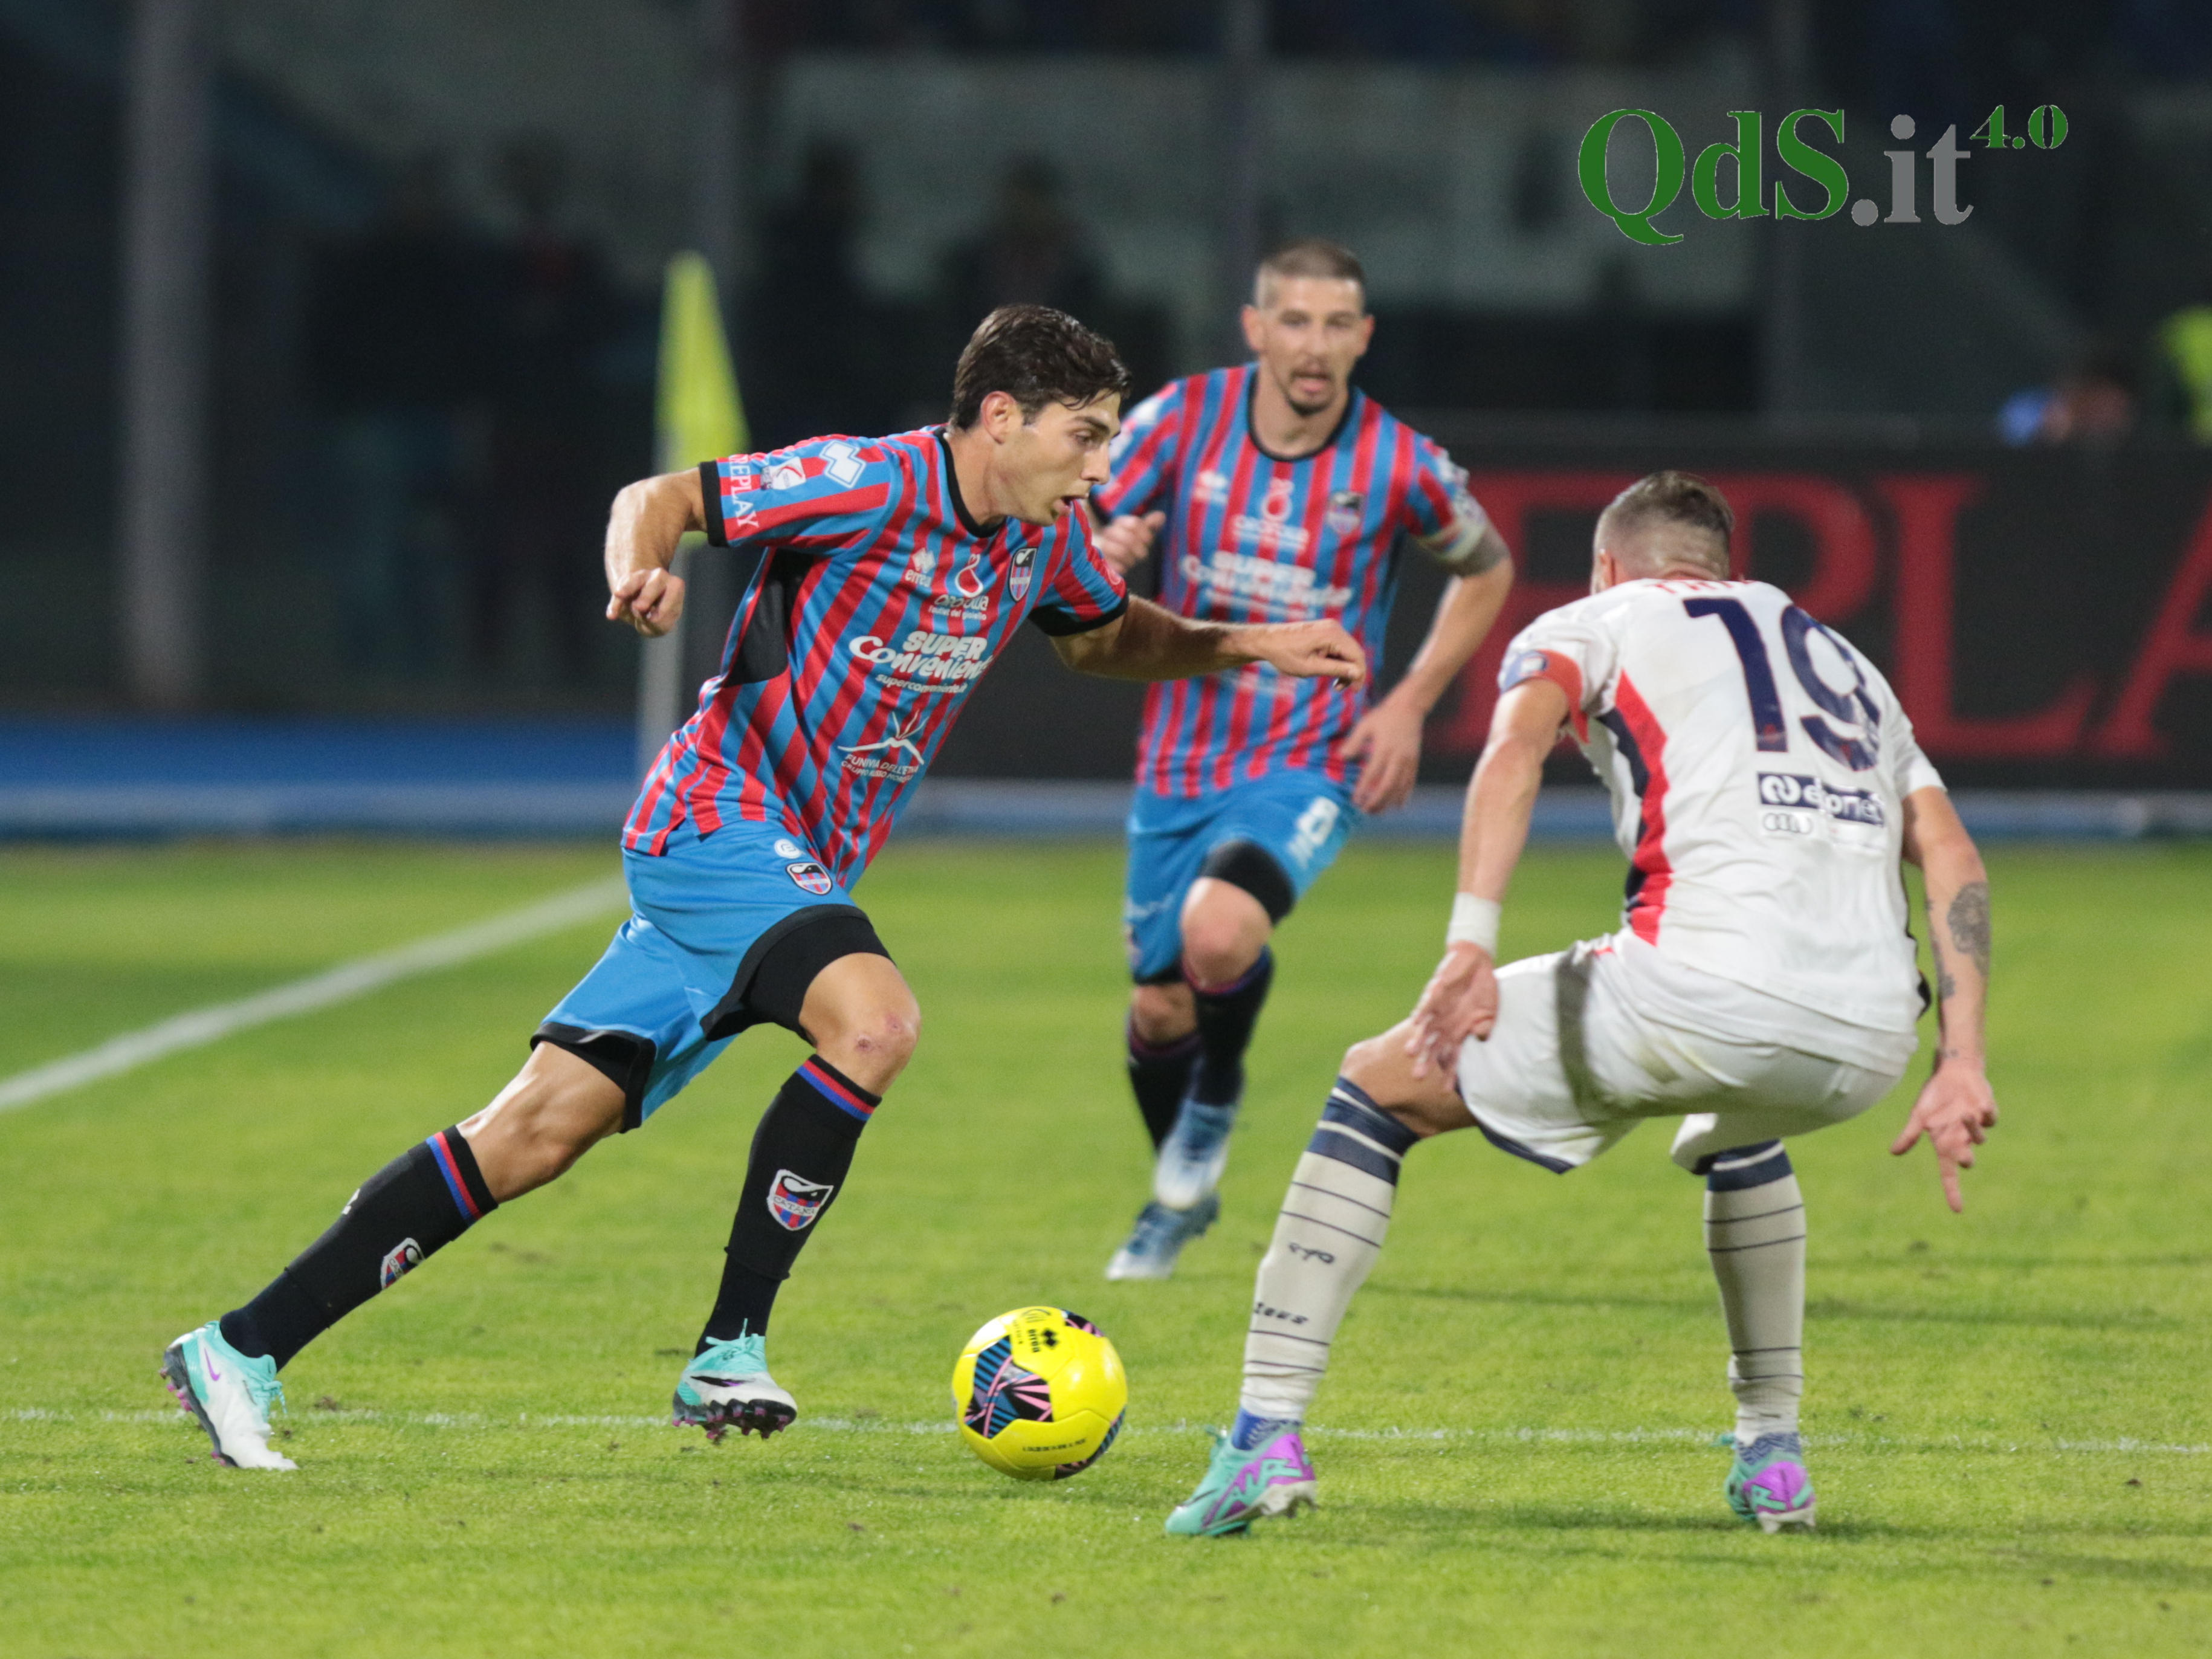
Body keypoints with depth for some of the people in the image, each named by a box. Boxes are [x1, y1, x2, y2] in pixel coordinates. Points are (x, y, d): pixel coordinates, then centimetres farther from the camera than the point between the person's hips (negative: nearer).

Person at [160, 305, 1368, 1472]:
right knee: (873, 1019, -31)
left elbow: (1106, 637, 29)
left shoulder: (1044, 540, 8)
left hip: (799, 871, 8)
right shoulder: (871, 484, -16)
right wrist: (641, 567, -33)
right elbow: (660, 499, -12)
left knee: (538, 1134, 0)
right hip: (723, 818, -8)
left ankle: (242, 1350, 0)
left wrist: (1244, 646, 17)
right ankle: (729, 1353, -23)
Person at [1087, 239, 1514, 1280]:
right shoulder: (1182, 419, -7)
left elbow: (1486, 569, 8)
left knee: (1220, 937, -29)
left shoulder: (1401, 468, -11)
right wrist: (1101, 555, -27)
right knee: (1159, 1007, 10)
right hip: (1179, 757, 3)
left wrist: (1412, 702, -3)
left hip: (1310, 761, -3)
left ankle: (1218, 1099, 4)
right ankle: (1178, 1194, 40)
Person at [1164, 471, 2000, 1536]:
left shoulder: (1597, 623, 20)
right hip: (1869, 1042, 5)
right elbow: (1953, 859, 20)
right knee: (1736, 1132, 43)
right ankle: (1772, 1457, 34)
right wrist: (1961, 1062, 13)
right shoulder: (1843, 661, 34)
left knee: (1377, 1087, 14)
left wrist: (1468, 946, -14)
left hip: (1698, 993, -5)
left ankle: (1265, 1438, 4)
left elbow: (1517, 743, -4)